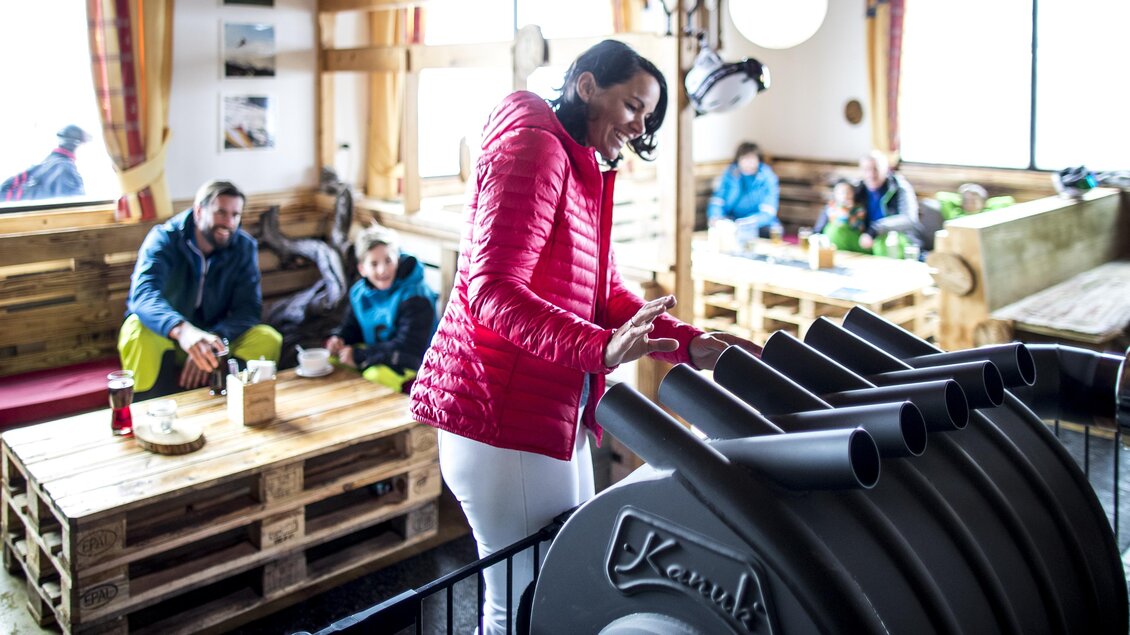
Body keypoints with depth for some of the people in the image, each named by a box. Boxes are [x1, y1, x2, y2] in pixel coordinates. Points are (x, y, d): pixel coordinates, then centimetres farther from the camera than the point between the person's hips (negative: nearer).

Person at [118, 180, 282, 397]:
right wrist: (183, 330, -57)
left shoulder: (245, 247, -6)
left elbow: (247, 307, -14)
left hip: (216, 338, 2)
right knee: (138, 331, -35)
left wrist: (211, 342, -35)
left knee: (268, 340, -24)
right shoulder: (163, 239, -17)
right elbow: (144, 294, -35)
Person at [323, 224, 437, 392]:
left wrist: (359, 356, -23)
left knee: (377, 375, -34)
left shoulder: (416, 297, -22)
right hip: (377, 358, 7)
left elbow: (407, 349, -26)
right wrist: (338, 339, -9)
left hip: (410, 366, -7)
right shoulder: (359, 292, 1)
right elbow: (351, 327, 16)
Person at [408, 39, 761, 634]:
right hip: (500, 413, -10)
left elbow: (606, 296, 16)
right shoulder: (533, 149, -13)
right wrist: (602, 348, -34)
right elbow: (493, 291, -23)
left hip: (554, 414, 10)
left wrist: (691, 344, 4)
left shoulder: (584, 174, 20)